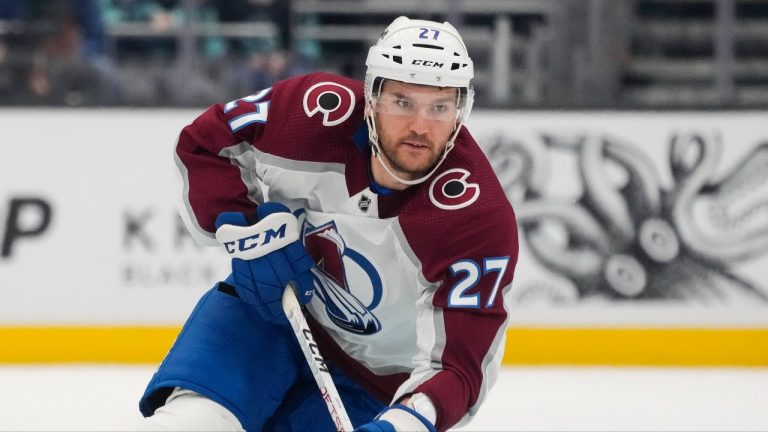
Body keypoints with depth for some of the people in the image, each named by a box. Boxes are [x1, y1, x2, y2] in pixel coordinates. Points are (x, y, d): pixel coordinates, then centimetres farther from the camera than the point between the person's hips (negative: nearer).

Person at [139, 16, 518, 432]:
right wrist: (243, 228, -19)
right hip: (267, 310, 1)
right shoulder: (319, 111, -20)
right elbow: (204, 143, -4)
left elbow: (457, 363, -26)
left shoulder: (482, 220, -27)